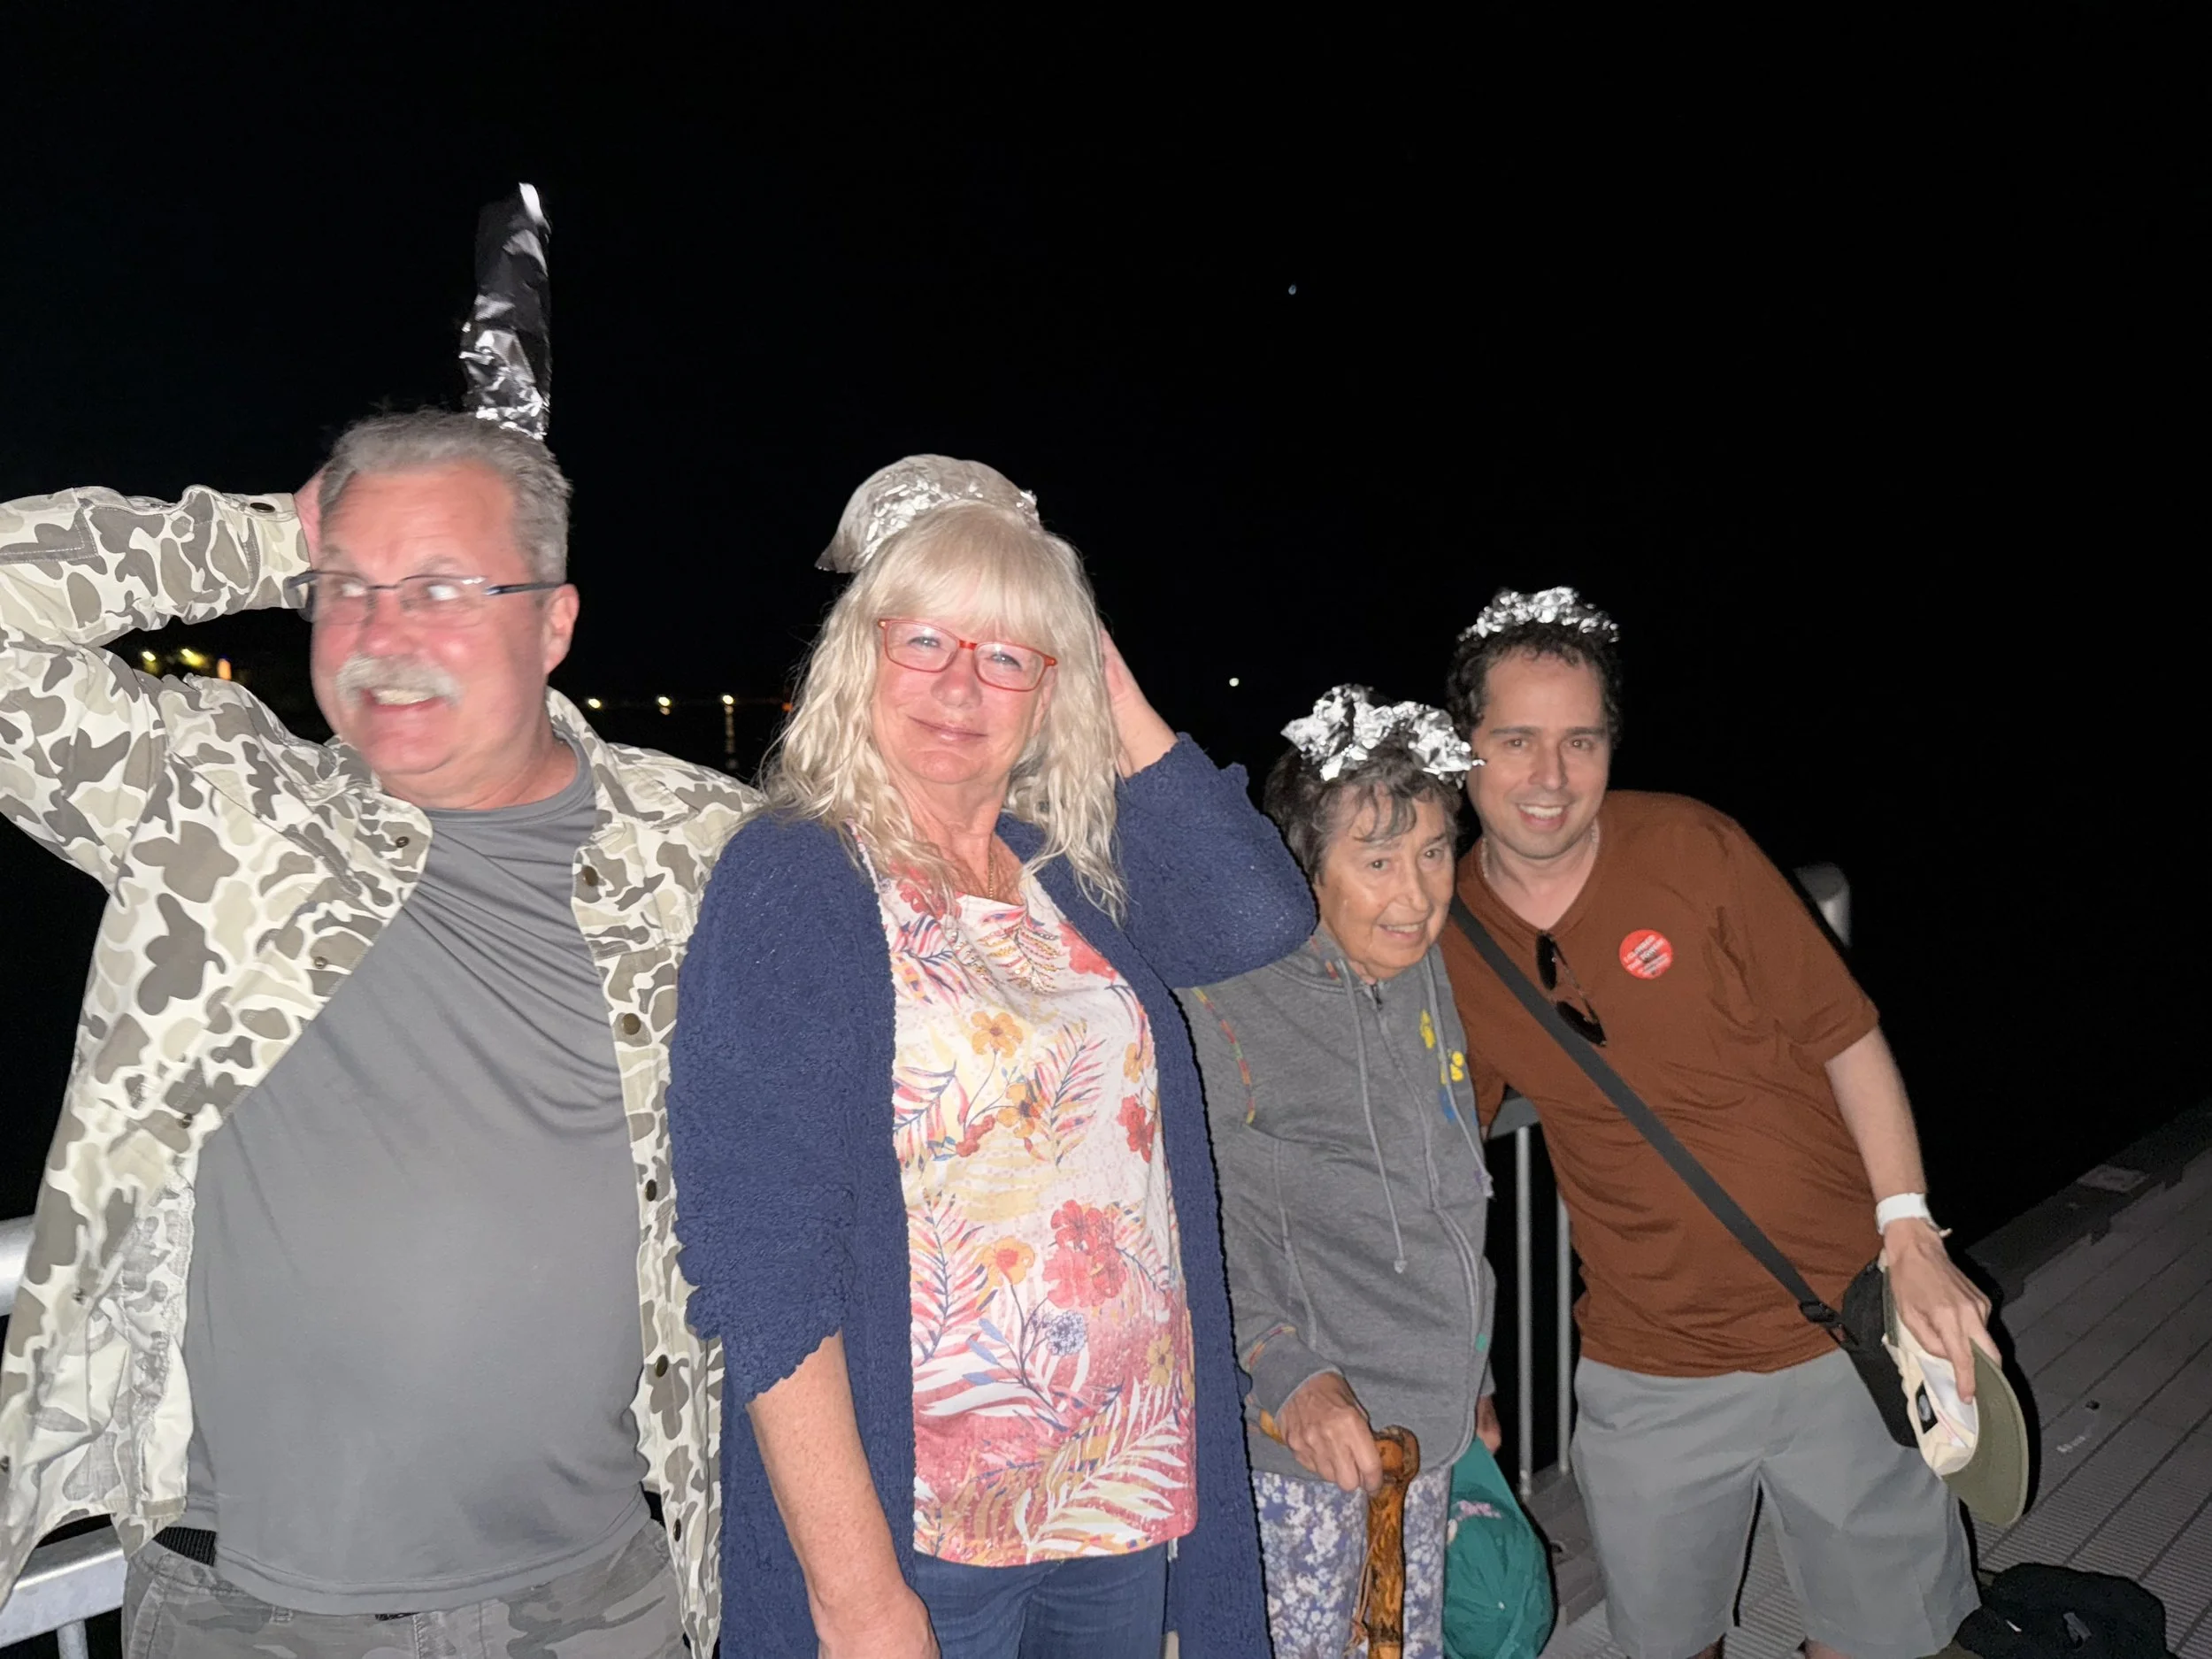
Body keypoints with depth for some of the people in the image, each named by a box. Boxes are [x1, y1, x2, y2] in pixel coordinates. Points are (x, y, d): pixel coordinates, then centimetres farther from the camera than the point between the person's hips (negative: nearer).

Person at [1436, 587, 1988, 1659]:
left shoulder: (1693, 850, -13)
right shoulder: (1442, 938, -7)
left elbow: (1847, 1037, -6)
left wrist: (1911, 1236, -13)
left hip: (1843, 1334, -1)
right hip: (1644, 1375, 2)